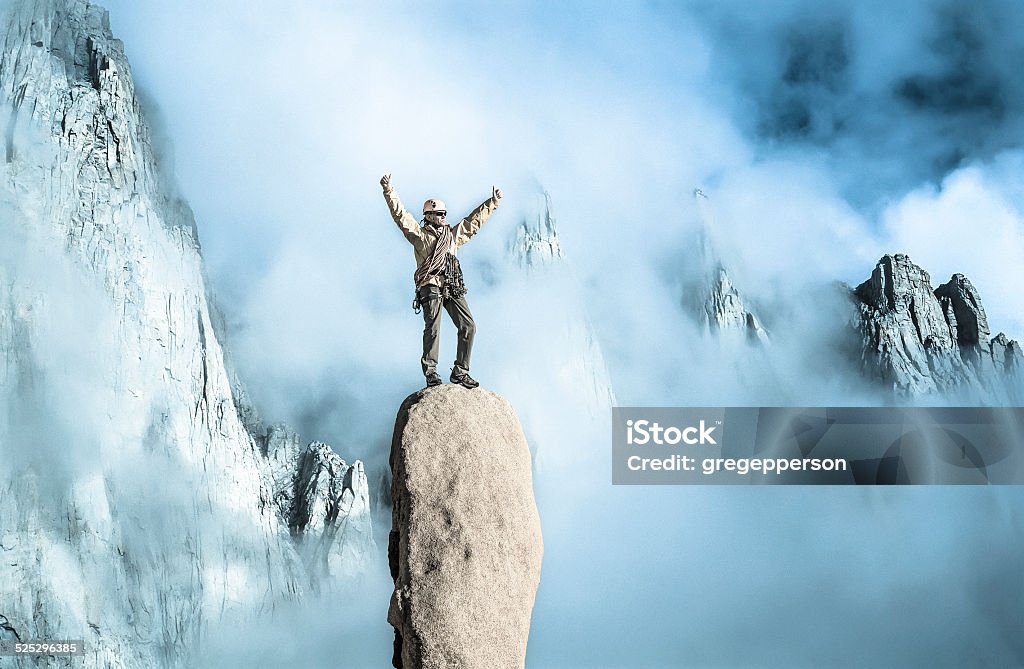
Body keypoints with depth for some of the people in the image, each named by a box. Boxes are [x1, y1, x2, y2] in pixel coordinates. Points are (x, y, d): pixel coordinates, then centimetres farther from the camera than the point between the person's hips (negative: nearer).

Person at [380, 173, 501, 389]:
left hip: (453, 288, 5)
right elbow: (400, 214, 0)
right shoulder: (419, 235, 9)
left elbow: (474, 220, 33)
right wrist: (389, 190, -9)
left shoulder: (453, 234, 25)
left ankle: (460, 372, 1)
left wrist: (493, 201, 35)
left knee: (468, 326, -4)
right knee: (432, 327, -17)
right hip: (431, 286, -5)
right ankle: (430, 371, -12)